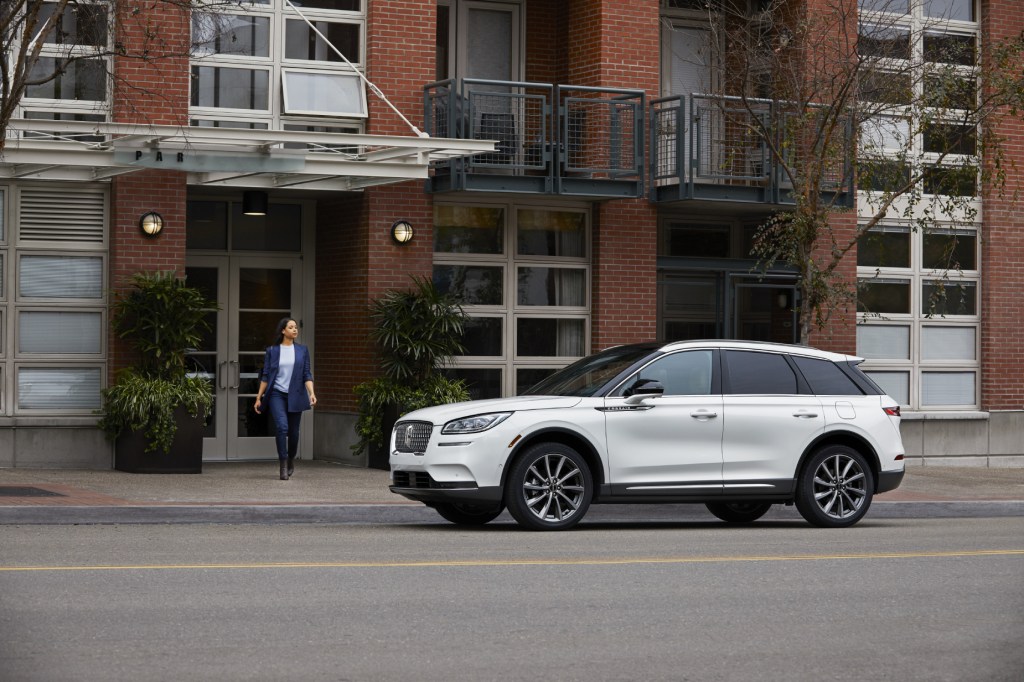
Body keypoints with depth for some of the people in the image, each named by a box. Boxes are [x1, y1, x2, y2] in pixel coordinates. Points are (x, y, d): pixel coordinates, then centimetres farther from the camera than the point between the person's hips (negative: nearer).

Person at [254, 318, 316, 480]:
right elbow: (265, 376, 6)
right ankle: (283, 467, -15)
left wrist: (311, 393, -12)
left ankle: (291, 461, 32)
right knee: (282, 427, -19)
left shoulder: (302, 350, 7)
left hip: (295, 396, 2)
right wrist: (259, 397, 4)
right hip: (277, 394, -2)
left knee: (293, 431, 7)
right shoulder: (272, 350, 4)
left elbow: (307, 375, 3)